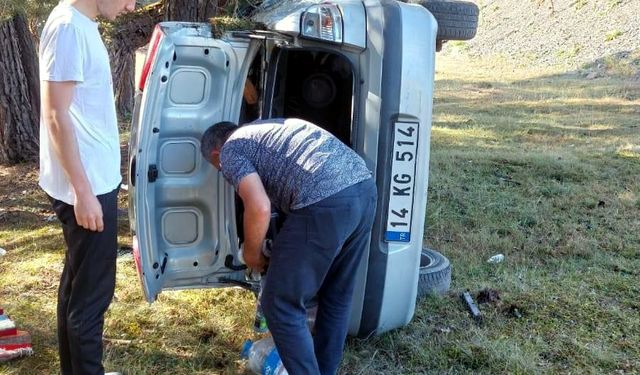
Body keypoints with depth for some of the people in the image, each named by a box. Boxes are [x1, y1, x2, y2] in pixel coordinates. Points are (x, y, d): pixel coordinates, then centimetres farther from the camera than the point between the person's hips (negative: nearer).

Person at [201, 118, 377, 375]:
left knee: (282, 306, 8)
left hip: (325, 204, -9)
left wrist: (251, 254, 11)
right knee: (337, 295, 24)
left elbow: (260, 208, -8)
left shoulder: (230, 151, 9)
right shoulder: (268, 128, 34)